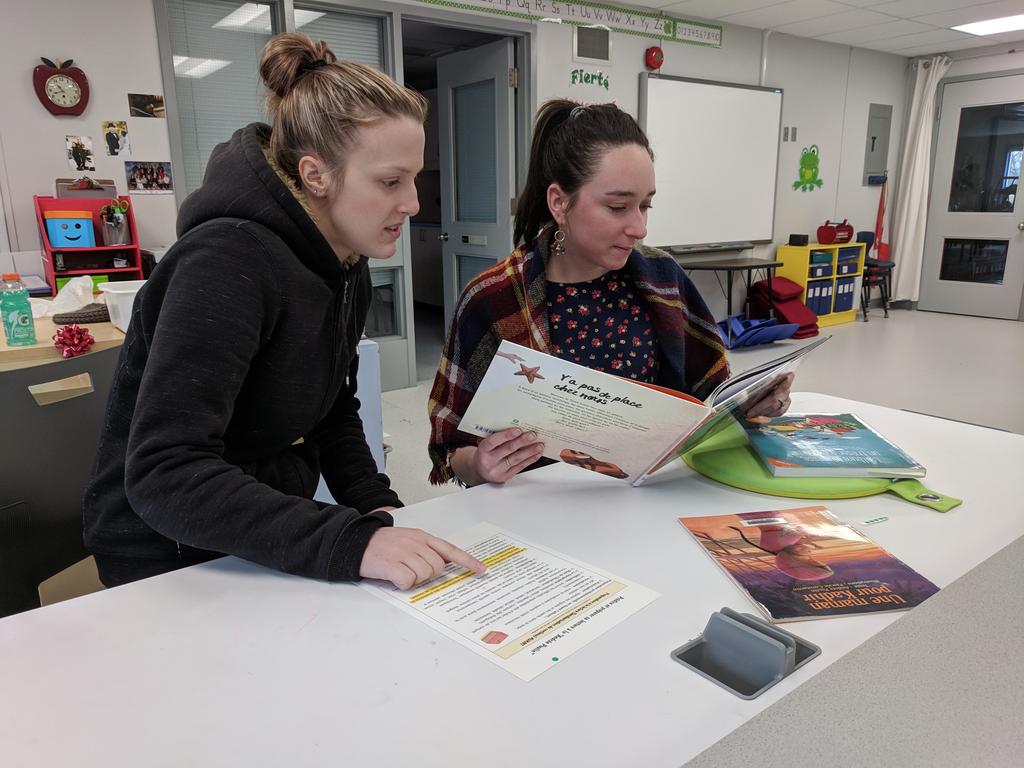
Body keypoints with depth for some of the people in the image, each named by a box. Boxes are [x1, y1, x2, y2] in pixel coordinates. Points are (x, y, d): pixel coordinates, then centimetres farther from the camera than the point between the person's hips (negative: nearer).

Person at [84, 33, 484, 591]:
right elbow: (165, 474, -30)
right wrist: (350, 542, -37)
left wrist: (376, 508, -6)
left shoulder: (347, 268, 1)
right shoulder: (229, 260, -24)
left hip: (273, 539, 7)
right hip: (177, 566, -6)